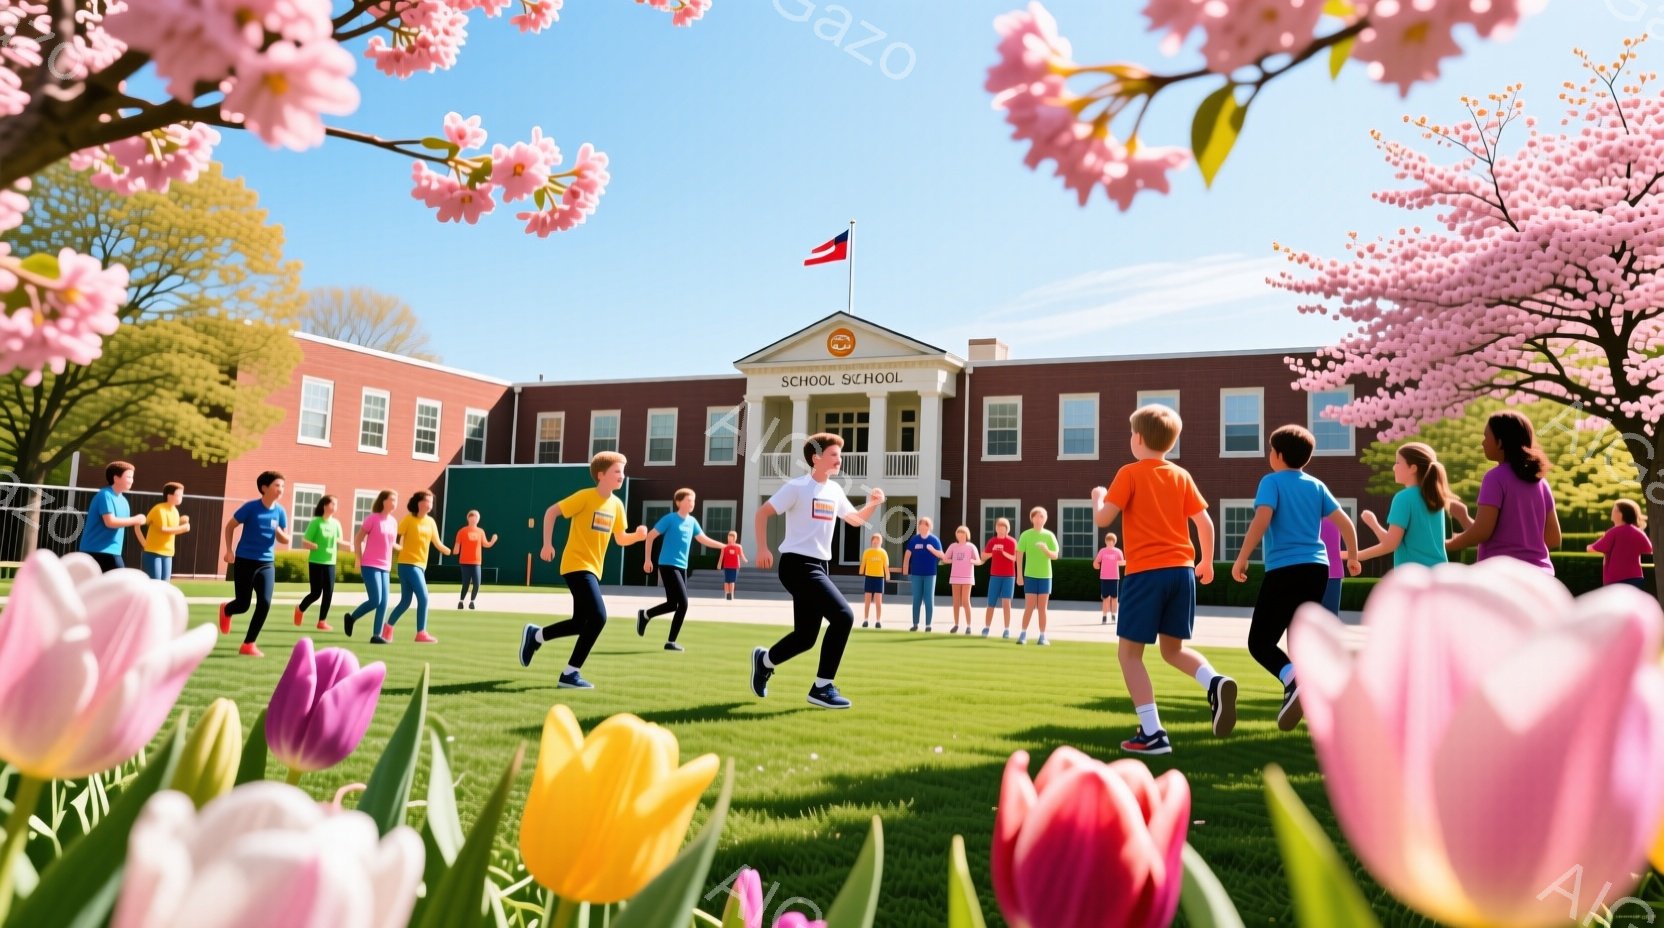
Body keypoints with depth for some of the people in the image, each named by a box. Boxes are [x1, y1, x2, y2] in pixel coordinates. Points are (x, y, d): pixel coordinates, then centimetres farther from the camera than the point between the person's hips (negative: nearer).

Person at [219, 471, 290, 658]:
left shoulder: (280, 511, -2)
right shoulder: (250, 507, -13)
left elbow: (285, 540, 5)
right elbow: (230, 526, 0)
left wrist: (278, 531, -16)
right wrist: (229, 550, -5)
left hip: (267, 563, 3)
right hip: (245, 561, -3)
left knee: (264, 603, -11)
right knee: (243, 605, 3)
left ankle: (248, 644, 2)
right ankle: (225, 610, 43)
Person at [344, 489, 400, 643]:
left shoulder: (393, 522, 9)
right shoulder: (372, 518, -8)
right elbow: (358, 539, -4)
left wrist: (389, 563, 13)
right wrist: (360, 560, -6)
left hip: (384, 567, 6)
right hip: (370, 566, -6)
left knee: (384, 603, -1)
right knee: (375, 601, -12)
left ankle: (376, 635, 5)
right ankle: (351, 617, 13)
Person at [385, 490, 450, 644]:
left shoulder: (430, 521, 9)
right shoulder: (408, 519, -8)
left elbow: (436, 542, 11)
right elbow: (395, 539, -10)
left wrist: (446, 550, -5)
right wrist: (399, 547, -27)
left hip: (421, 565, 7)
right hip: (408, 564, -7)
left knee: (405, 602, 12)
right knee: (423, 597, -13)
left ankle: (387, 629, 26)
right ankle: (421, 633, -7)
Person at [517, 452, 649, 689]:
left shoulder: (616, 504, 7)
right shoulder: (586, 496, -12)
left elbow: (620, 539, 14)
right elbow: (551, 511, -7)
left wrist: (638, 535, -6)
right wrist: (547, 544, -13)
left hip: (593, 569, 8)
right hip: (576, 566, -8)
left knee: (581, 623, 11)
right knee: (598, 616, -19)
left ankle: (535, 635, 34)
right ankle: (570, 673, -8)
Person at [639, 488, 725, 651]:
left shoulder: (692, 521, 9)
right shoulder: (670, 519, -9)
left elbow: (704, 539, 14)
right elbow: (650, 536, -5)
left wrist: (723, 546, 2)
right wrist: (647, 559, -6)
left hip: (682, 567, 7)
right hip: (668, 565, -7)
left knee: (673, 604, 6)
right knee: (683, 603, -12)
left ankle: (645, 615, 25)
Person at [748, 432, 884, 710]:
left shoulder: (834, 490, 13)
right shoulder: (798, 486, -8)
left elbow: (856, 519, 24)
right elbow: (763, 513, -8)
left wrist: (873, 504, 4)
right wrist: (762, 548, -18)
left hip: (819, 566, 8)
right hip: (798, 564, -8)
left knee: (806, 637, 9)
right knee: (843, 616, -21)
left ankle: (764, 660, 37)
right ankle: (822, 687, -11)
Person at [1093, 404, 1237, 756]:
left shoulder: (1130, 474, -3)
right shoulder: (1181, 476, 10)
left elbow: (1103, 519, -9)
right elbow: (1205, 522, 9)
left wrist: (1097, 496, 13)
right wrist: (1206, 562, 22)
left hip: (1145, 573, -5)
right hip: (1182, 571, 5)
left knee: (1129, 651, 3)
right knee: (1173, 648, 19)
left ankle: (1152, 734, -4)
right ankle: (1215, 682, -11)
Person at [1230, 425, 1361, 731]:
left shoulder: (1272, 481, -1)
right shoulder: (1317, 486, 14)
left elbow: (1262, 519, -16)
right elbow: (1345, 522, 13)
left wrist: (1241, 558, -14)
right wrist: (1353, 557, 29)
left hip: (1284, 569, -6)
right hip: (1317, 568, 6)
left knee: (1259, 642, -2)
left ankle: (1293, 680, -28)